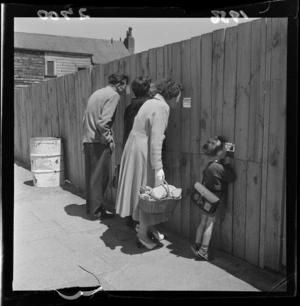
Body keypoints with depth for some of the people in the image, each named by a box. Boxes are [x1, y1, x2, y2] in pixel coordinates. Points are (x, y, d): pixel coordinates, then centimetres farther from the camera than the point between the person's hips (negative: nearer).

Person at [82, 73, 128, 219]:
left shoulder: (97, 93, 18)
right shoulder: (113, 95, -9)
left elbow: (86, 117, 18)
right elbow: (103, 121, -20)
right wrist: (109, 139, -11)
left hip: (87, 140, 9)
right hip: (99, 142, -9)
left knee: (91, 175, 15)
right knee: (100, 176, 0)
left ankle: (91, 206, 25)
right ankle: (97, 210, 8)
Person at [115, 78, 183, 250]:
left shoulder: (151, 102, 13)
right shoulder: (162, 107, -15)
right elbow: (156, 138, -22)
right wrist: (158, 167, -22)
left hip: (135, 147, 10)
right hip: (143, 152, -10)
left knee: (144, 191, 16)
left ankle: (149, 226, 29)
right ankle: (142, 235, 10)